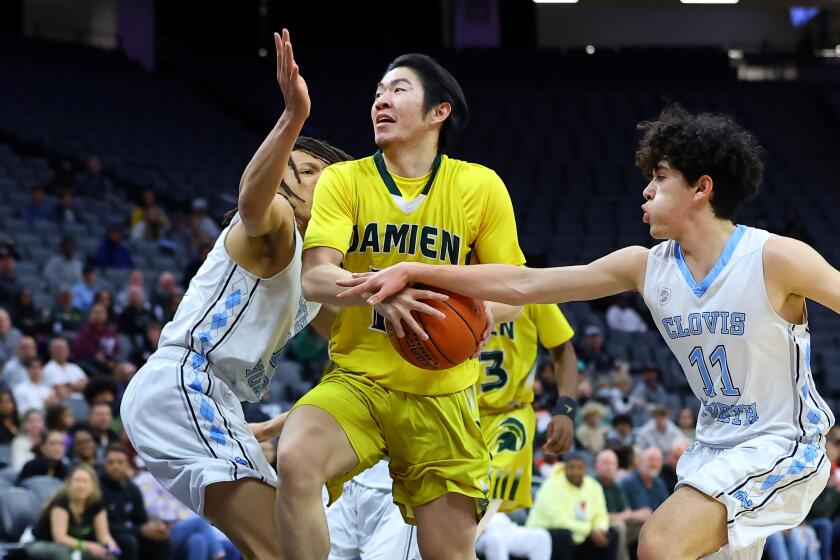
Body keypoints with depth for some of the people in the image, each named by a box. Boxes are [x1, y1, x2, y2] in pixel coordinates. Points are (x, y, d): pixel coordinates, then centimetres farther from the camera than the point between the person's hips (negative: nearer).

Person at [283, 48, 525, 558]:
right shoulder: (344, 180, 1)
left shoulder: (480, 186, 2)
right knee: (296, 458, -31)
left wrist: (483, 313, -18)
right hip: (357, 380, -1)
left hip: (441, 397, 1)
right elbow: (315, 277, -11)